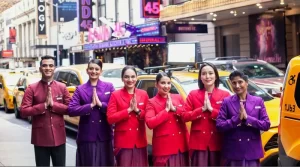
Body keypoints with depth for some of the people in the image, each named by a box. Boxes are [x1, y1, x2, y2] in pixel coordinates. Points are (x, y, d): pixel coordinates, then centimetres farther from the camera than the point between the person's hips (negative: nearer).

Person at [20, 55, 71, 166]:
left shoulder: (62, 87, 5)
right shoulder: (32, 88, -2)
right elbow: (23, 111, -9)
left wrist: (53, 104, -13)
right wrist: (44, 105, -16)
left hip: (59, 137, 2)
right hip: (40, 138, -2)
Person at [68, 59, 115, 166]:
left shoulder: (109, 87, 5)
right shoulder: (80, 89, 3)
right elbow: (71, 110, -9)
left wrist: (101, 104, -16)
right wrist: (91, 105, -16)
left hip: (104, 135, 1)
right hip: (87, 136, -1)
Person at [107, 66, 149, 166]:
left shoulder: (143, 94, 7)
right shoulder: (115, 95, -2)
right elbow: (110, 118, -10)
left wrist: (137, 110, -11)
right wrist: (129, 110, -15)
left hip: (140, 141, 3)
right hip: (123, 141, -3)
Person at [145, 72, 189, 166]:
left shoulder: (178, 98, 10)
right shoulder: (151, 103, -2)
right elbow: (150, 123, -17)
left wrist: (174, 109, -9)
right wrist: (166, 110, -14)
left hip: (181, 145, 4)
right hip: (163, 147, -4)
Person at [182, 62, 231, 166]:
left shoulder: (225, 95, 3)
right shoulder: (193, 94, 7)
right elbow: (185, 116, -1)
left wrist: (211, 109, -14)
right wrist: (202, 109, -12)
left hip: (217, 142, 0)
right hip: (198, 142, 0)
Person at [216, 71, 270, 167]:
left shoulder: (258, 101, 5)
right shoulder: (227, 102, 2)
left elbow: (266, 125, -1)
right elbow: (219, 125, -5)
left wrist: (247, 118, -14)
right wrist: (237, 119, -17)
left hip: (252, 151, 1)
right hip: (233, 152, -1)